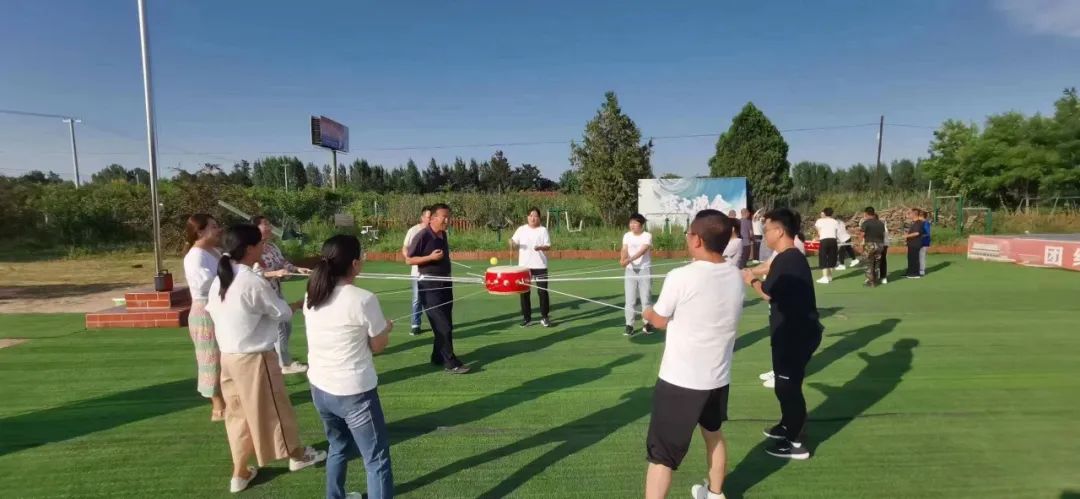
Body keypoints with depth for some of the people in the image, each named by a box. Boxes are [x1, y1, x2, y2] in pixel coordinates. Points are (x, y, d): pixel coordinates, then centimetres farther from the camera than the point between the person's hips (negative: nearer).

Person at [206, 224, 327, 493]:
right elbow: (283, 313, -10)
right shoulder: (254, 283, -21)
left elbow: (212, 311, 10)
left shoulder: (218, 282, 2)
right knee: (273, 409, 12)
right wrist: (300, 304, 9)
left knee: (238, 414, 18)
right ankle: (296, 454, 32)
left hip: (228, 357, 7)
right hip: (254, 358, -7)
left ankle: (240, 473, 27)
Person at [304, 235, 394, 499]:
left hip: (320, 388, 7)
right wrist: (386, 328, 11)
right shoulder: (363, 299, -20)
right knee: (377, 460, 6)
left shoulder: (311, 297, 0)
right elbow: (378, 346, -7)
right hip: (354, 392, -7)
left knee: (338, 447, 28)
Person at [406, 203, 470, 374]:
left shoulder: (444, 235, 9)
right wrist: (431, 257, -23)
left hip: (445, 283, 8)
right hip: (429, 286, -8)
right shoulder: (422, 236, -14)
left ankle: (438, 357, 24)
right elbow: (409, 260, -12)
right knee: (443, 326, -8)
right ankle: (450, 363, -3)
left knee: (446, 325, 12)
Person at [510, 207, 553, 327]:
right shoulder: (521, 229, 5)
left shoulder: (543, 230, -1)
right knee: (524, 292, 6)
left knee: (542, 291, 1)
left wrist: (540, 247, -25)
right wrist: (512, 243, -18)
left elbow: (548, 246, -5)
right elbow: (515, 246, 5)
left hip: (540, 266, -2)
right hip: (524, 266, 2)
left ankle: (544, 317, 13)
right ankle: (527, 318, 17)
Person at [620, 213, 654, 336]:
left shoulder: (647, 235, -6)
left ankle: (646, 323, 17)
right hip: (630, 270, 3)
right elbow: (624, 250, -5)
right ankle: (629, 325, 5)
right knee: (629, 299, 1)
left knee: (646, 298, 4)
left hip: (645, 270, -3)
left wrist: (629, 259, -33)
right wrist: (623, 259, -28)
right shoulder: (627, 236, 6)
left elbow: (643, 250, -20)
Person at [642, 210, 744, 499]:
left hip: (680, 380, -6)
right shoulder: (736, 277, -2)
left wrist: (648, 314, 18)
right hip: (719, 377, 7)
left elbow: (660, 321, -5)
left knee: (662, 455, 3)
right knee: (713, 435, 29)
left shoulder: (681, 277, -21)